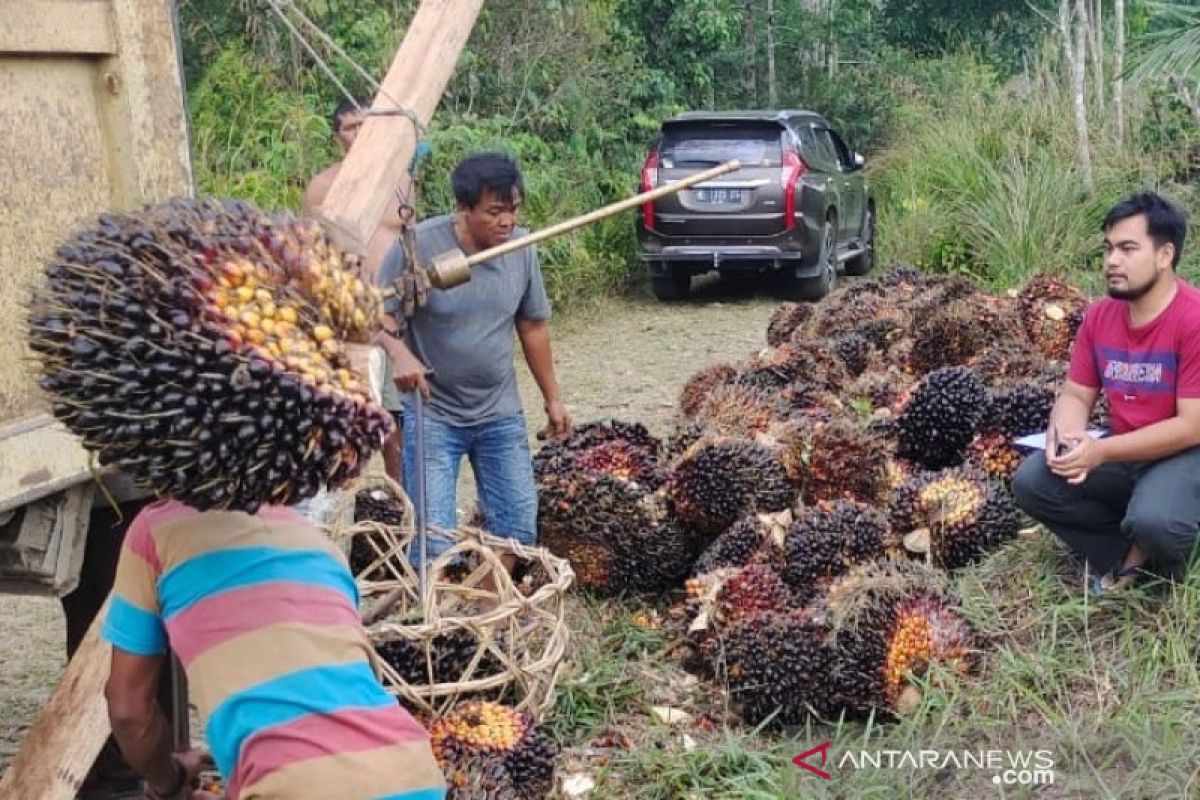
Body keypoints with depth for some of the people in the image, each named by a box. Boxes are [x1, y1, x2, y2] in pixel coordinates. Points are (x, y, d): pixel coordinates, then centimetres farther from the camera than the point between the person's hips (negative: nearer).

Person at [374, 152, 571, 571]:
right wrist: (400, 351, -34)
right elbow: (381, 313, -12)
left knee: (517, 525, 10)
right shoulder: (419, 245, -18)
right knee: (433, 541, -7)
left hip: (501, 414, 4)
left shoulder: (521, 248, -4)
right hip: (432, 414, -4)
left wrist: (552, 398, 13)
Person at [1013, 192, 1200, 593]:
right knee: (1031, 482, -13)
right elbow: (1076, 395, 5)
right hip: (1123, 456, 7)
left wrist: (1101, 451, -27)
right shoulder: (1099, 316, 1)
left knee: (1152, 521, -36)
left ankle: (1137, 558, 2)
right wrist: (1062, 436, -20)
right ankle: (1134, 552, -5)